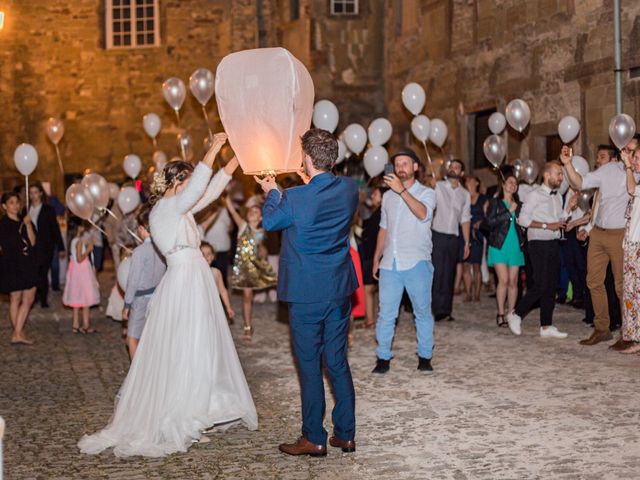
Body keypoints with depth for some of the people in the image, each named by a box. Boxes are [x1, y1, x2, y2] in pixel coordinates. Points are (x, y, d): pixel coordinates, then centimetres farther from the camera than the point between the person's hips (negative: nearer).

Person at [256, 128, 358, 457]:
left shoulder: (295, 198, -18)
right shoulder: (349, 189, -3)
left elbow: (269, 221, 2)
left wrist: (272, 192, 20)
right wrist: (309, 183, 30)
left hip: (307, 294, -5)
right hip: (340, 290, 5)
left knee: (309, 365, 4)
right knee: (338, 362, 13)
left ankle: (314, 439, 11)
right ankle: (345, 434, 20)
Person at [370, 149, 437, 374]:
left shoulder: (426, 193, 1)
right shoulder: (388, 196, 16)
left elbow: (423, 214, -21)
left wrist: (402, 190, -29)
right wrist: (377, 257, 16)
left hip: (417, 263, -3)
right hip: (390, 263, 4)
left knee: (422, 311, 3)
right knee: (386, 313, 0)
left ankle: (424, 356, 12)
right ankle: (383, 357, 5)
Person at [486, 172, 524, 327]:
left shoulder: (519, 204, 13)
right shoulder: (495, 202, 2)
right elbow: (490, 222, -11)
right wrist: (509, 212, -12)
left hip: (515, 246, 4)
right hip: (499, 246, -4)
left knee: (513, 282, 1)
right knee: (503, 280, -11)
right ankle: (500, 314, -3)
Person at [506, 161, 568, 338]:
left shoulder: (558, 197, 16)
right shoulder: (535, 195, -7)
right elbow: (523, 219, -12)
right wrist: (547, 226, -16)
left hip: (554, 244, 7)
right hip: (539, 244, -7)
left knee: (551, 287, 5)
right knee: (540, 285, -12)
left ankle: (546, 326, 10)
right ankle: (516, 314, 6)